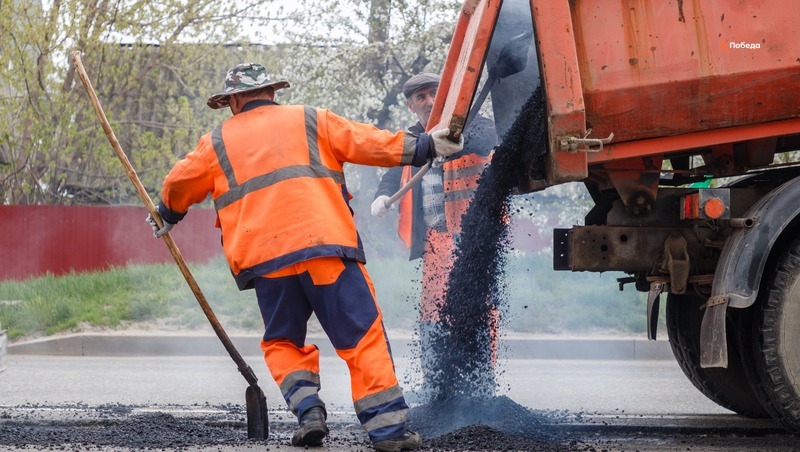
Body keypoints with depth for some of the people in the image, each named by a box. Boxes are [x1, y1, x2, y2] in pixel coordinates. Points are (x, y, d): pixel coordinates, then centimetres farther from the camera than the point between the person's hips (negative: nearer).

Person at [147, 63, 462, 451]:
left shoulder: (217, 142, 21)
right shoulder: (309, 121, 17)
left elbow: (179, 185, 31)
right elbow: (368, 143, 9)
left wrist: (168, 216, 50)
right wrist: (421, 146, 13)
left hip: (264, 259, 2)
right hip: (325, 244, -2)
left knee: (282, 341, 20)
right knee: (363, 335, -1)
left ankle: (308, 411, -1)